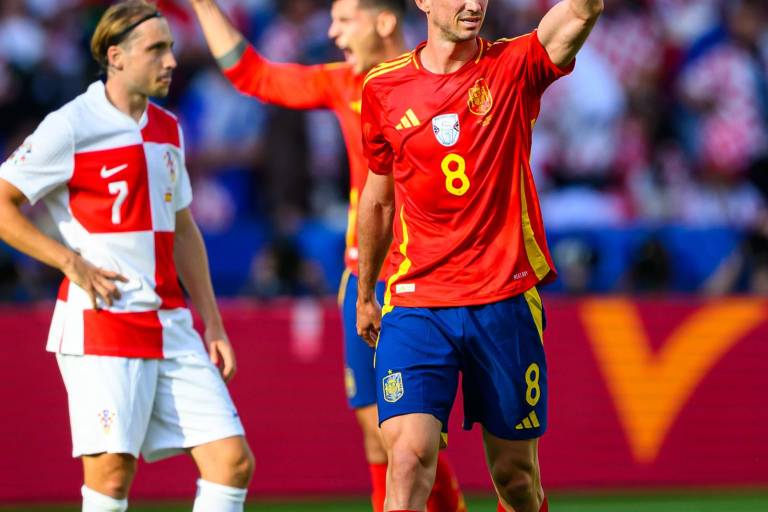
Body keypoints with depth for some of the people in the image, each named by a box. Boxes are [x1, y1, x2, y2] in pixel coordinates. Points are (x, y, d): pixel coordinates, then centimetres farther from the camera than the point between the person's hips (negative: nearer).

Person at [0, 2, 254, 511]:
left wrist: (213, 324, 18)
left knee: (233, 462, -2)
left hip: (171, 328, 7)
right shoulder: (71, 127, -6)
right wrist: (73, 264, -11)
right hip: (100, 323, -7)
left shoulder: (167, 129, 15)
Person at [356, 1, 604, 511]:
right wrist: (365, 294, 26)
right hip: (415, 305, 0)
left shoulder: (513, 68, 0)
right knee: (409, 454, -17)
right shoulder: (384, 87, 5)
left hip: (506, 301, 0)